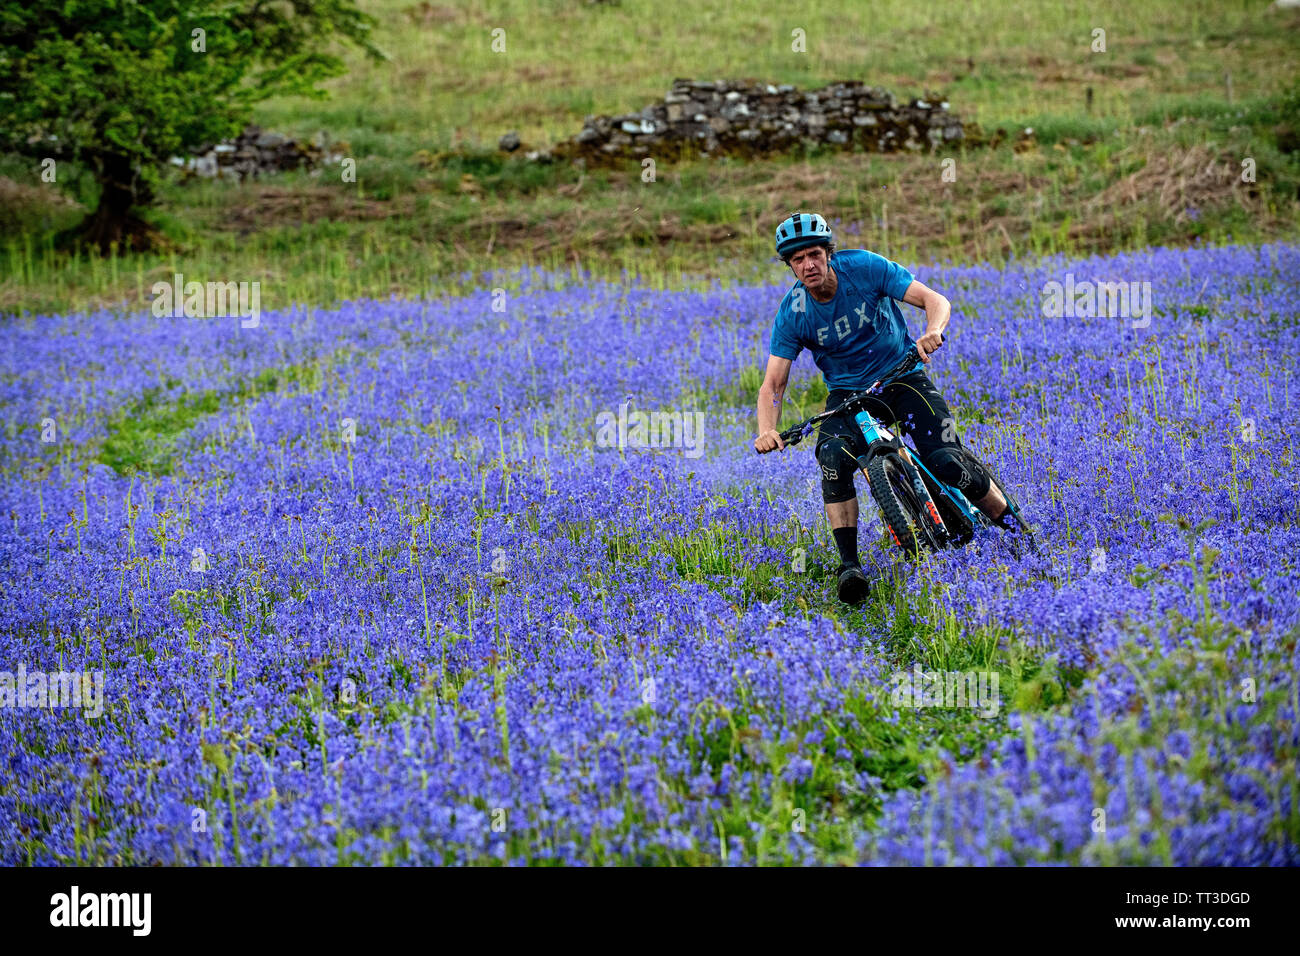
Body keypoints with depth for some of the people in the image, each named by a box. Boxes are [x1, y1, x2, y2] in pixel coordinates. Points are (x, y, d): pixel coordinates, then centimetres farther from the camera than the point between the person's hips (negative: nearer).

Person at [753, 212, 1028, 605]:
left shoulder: (864, 267, -17)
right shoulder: (792, 314, -13)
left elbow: (934, 300, -19)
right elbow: (773, 384, -15)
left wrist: (932, 333, -42)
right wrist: (767, 430, -35)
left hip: (901, 377, -1)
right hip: (847, 392, 1)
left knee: (947, 463, -18)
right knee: (834, 457, -31)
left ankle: (1015, 532, 6)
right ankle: (849, 565, -27)